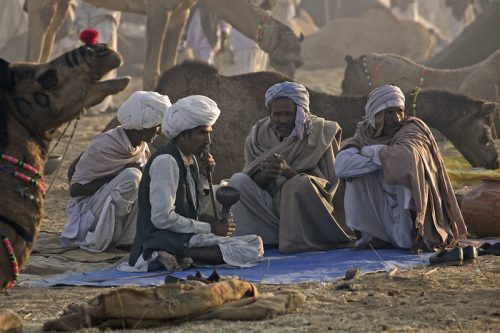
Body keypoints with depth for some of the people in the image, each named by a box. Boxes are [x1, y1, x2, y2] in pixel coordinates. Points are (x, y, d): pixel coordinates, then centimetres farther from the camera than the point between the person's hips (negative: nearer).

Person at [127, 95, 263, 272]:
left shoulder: (191, 159, 15)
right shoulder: (165, 161, -14)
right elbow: (162, 218, -21)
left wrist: (203, 176, 5)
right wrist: (210, 229, -14)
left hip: (183, 236, 10)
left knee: (255, 243, 5)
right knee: (247, 253, -19)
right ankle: (176, 257, -21)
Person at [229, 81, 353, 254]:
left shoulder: (321, 132, -5)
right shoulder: (259, 134, 5)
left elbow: (327, 183, -11)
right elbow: (251, 180, 0)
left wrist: (289, 172, -26)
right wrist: (265, 174, -25)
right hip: (270, 205, 4)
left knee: (302, 183, -34)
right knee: (238, 181, -18)